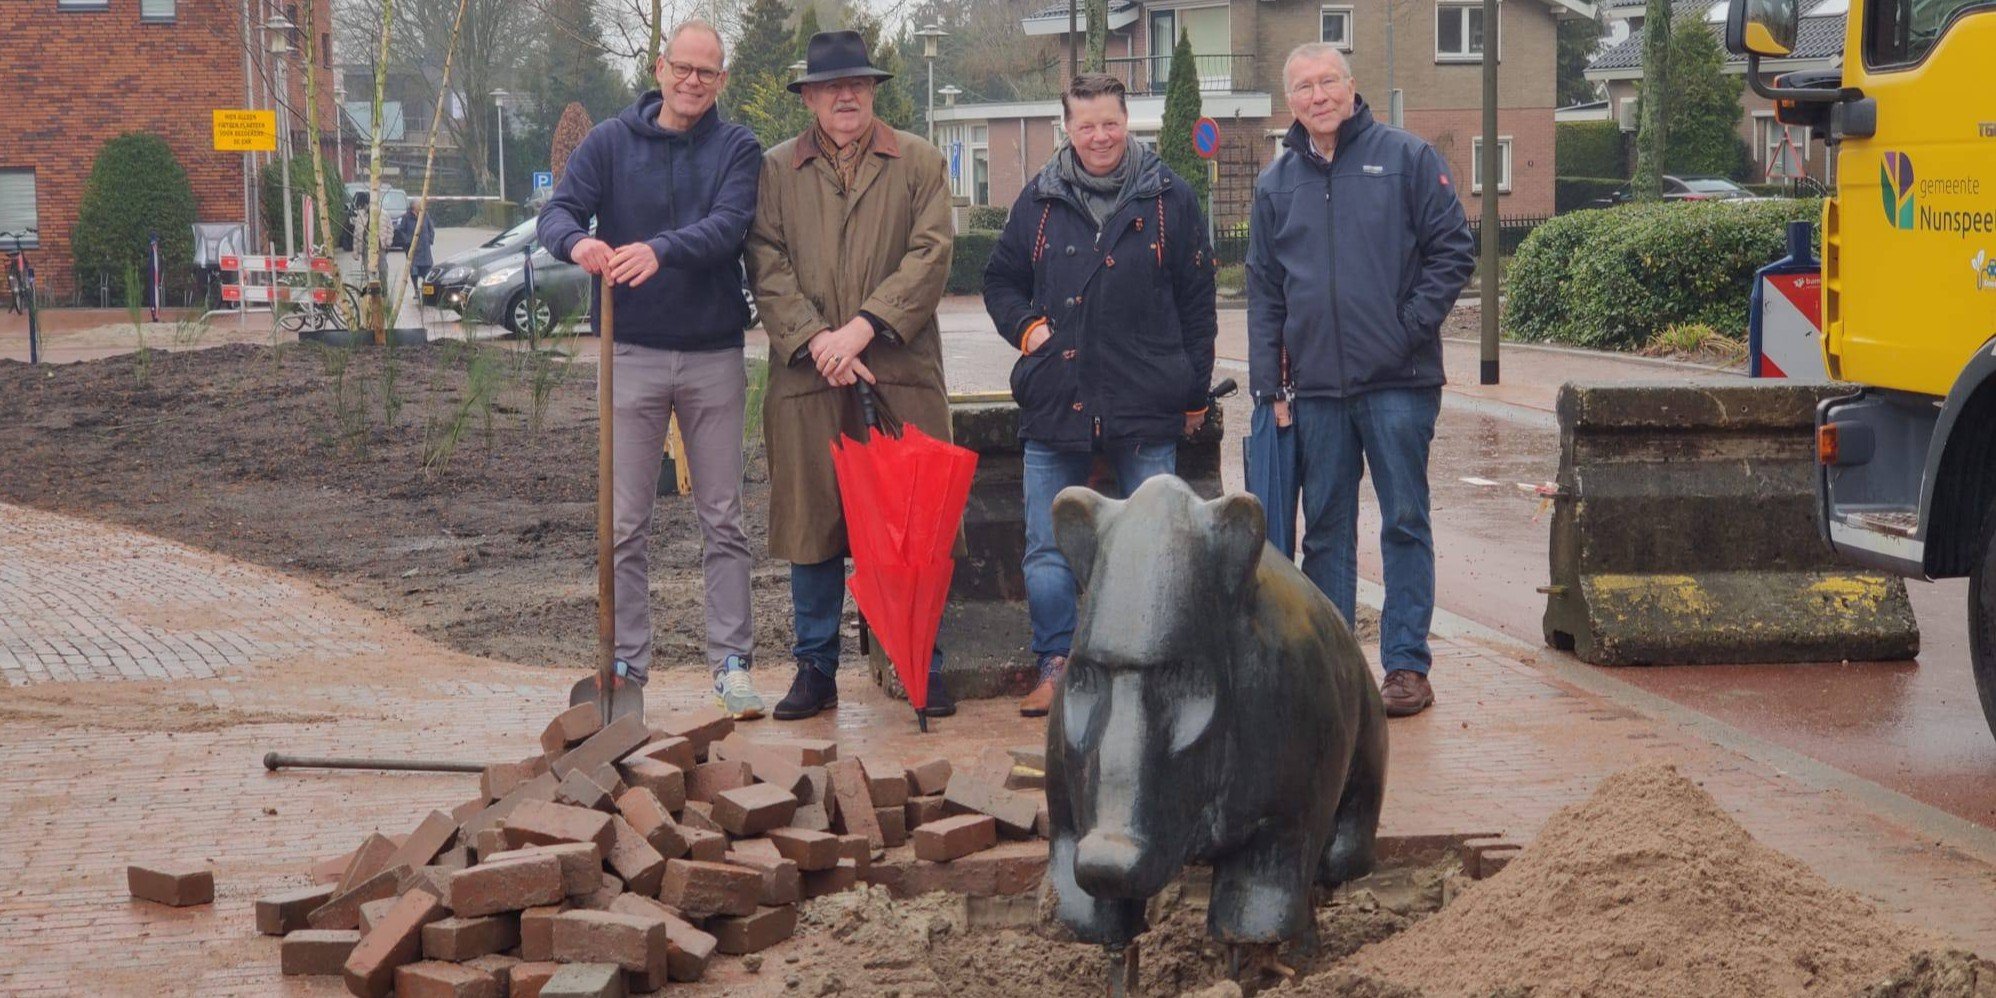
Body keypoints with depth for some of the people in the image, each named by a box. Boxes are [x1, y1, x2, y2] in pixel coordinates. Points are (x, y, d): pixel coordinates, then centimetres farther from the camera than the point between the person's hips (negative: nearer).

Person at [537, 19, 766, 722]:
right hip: (632, 353, 0)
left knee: (723, 521, 4)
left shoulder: (737, 150, 2)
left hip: (714, 354, 0)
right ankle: (627, 666, 9)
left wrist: (661, 250, -34)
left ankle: (732, 662, 9)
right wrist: (577, 241, -30)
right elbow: (557, 213, -5)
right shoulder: (611, 142, 5)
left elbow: (727, 226, -15)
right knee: (627, 525, 3)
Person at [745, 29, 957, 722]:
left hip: (902, 374, -1)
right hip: (807, 378, 1)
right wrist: (816, 339, -12)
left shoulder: (919, 163, 9)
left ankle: (925, 667, 11)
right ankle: (816, 670, 15)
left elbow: (930, 255, -2)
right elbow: (767, 265, 2)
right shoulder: (776, 170, 11)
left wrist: (862, 328, -13)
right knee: (812, 526, 5)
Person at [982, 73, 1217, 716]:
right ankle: (1055, 667, 12)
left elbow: (1196, 302, 7)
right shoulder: (1039, 201, 8)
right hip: (1055, 403, 2)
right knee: (1047, 553, 2)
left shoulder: (1170, 199, 4)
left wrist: (1194, 394, 5)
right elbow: (999, 280, 20)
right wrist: (1025, 325, 0)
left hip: (1146, 406, -2)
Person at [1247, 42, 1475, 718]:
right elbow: (1263, 291, 12)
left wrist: (1411, 325, -9)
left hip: (1398, 382, -3)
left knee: (1405, 524, 1)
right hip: (1315, 388, 4)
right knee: (1325, 530, 8)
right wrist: (1270, 386, 6)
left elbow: (1453, 252, 0)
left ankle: (1407, 664, 7)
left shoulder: (1407, 158, 1)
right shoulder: (1276, 183, 12)